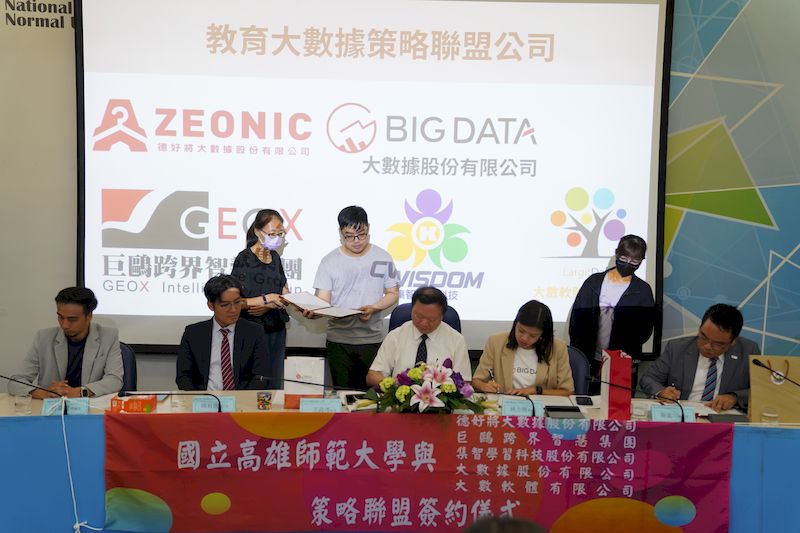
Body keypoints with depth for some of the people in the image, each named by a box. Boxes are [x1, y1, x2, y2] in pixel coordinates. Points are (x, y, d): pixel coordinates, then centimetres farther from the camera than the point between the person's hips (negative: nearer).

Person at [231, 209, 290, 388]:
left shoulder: (275, 257, 9)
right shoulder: (245, 259, -11)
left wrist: (267, 306, -7)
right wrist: (265, 299, -26)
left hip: (277, 330, 6)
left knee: (275, 386, 10)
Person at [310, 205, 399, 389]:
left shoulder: (383, 258, 2)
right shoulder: (329, 261, 1)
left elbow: (393, 293, 7)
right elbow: (323, 301, -3)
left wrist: (373, 308, -12)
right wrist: (313, 311, -27)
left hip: (371, 339, 0)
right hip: (338, 340, 0)